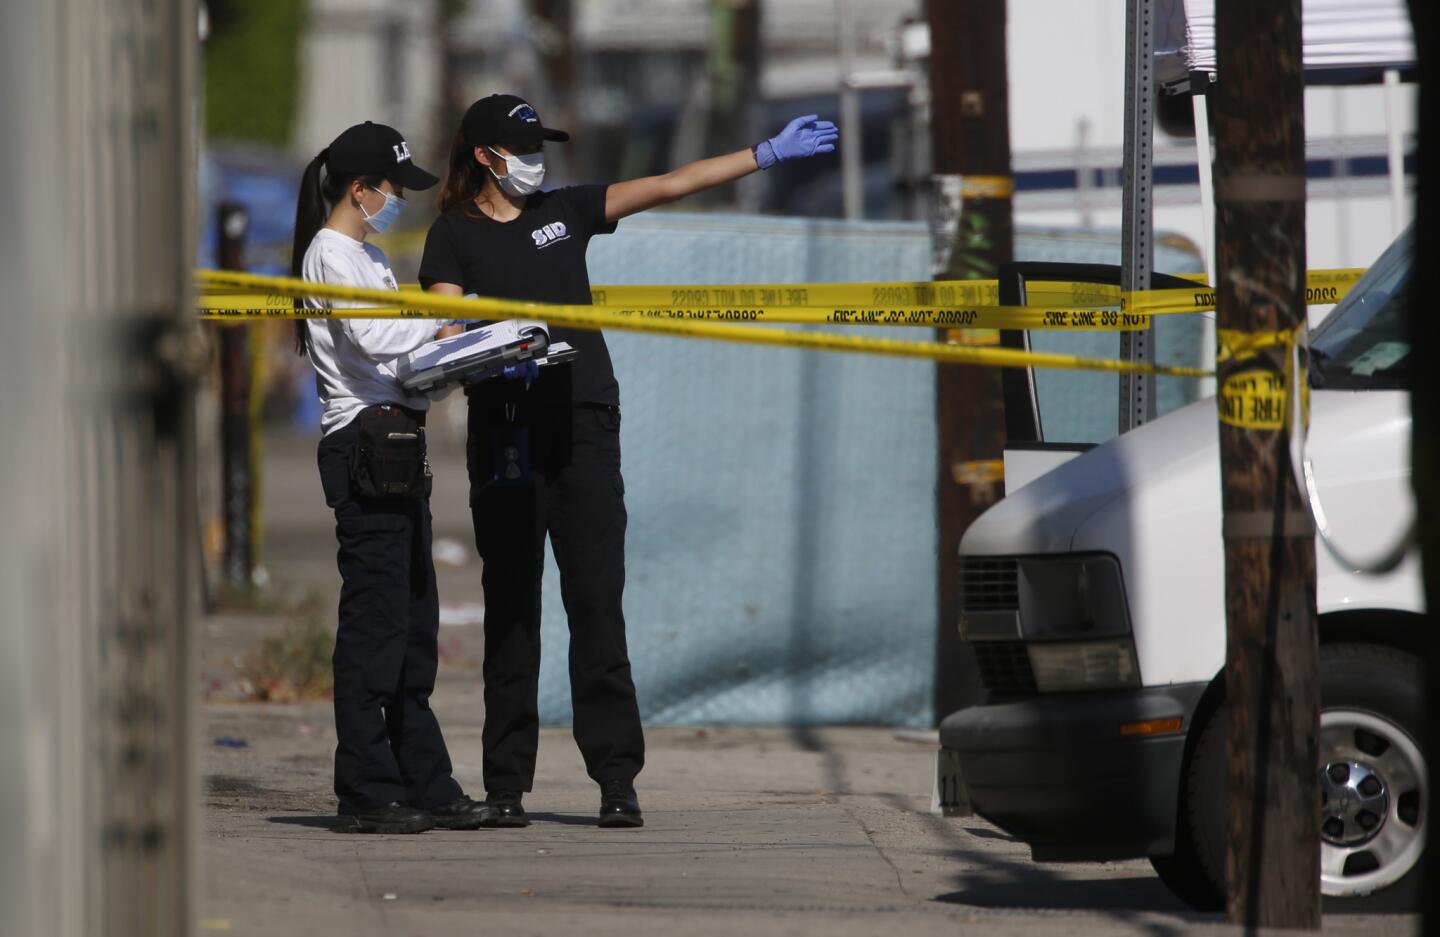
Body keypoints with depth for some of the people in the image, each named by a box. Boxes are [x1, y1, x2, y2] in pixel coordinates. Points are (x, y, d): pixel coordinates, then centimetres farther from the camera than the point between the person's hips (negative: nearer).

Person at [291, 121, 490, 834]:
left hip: (398, 451, 10)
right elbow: (371, 337, -20)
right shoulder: (331, 255, -7)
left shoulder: (367, 258, 23)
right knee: (374, 620, -10)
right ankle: (367, 789, -9)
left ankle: (425, 784, 13)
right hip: (364, 446, -10)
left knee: (413, 624, 10)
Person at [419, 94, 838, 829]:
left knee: (596, 604, -4)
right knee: (510, 609, 1)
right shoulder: (455, 235, 6)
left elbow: (669, 186, 12)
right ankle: (506, 786, 4)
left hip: (583, 428, 2)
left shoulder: (565, 211, 14)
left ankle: (617, 781, -6)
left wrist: (767, 154, 8)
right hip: (503, 432, -2)